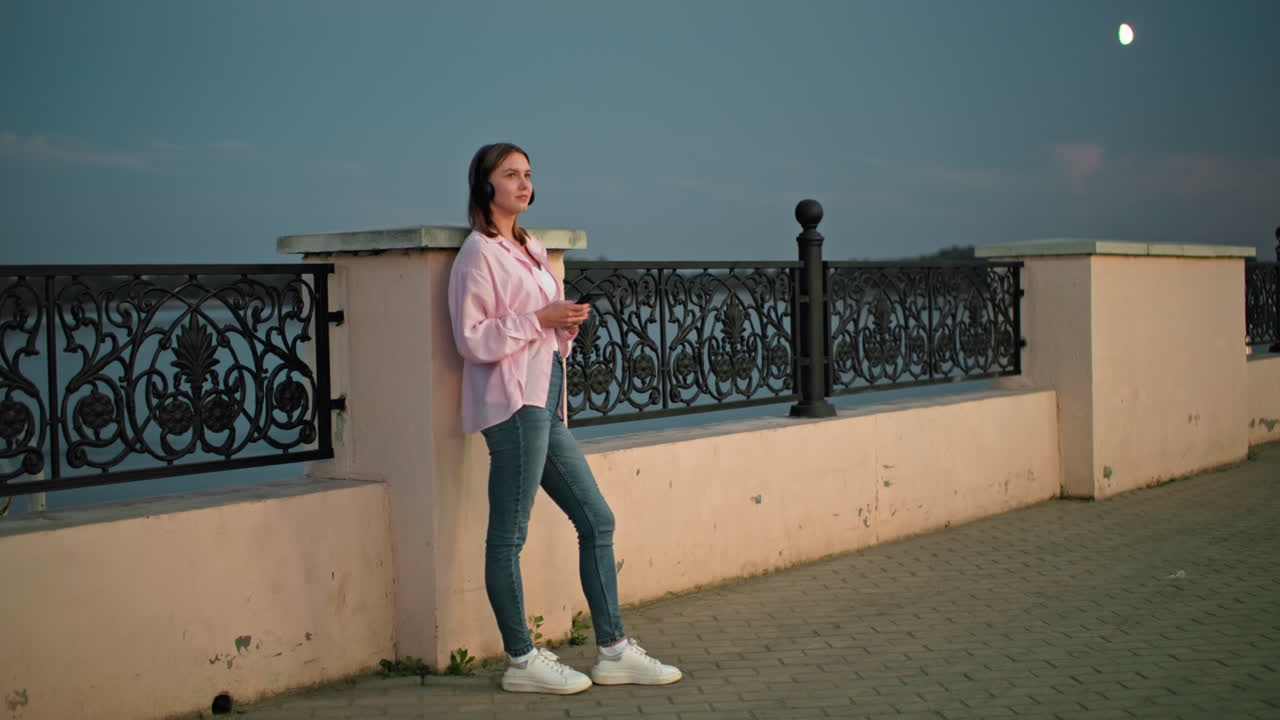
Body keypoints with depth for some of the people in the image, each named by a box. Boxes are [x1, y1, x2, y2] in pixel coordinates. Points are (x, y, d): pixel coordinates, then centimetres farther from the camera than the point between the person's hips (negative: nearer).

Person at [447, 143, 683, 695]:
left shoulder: (530, 249, 20)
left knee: (597, 520, 8)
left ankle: (613, 652, 14)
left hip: (545, 401, 9)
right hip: (513, 402, -9)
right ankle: (521, 661, 7)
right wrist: (541, 319, -15)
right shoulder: (479, 253, -6)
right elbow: (472, 339, -13)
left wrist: (567, 322, 5)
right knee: (509, 535, -2)